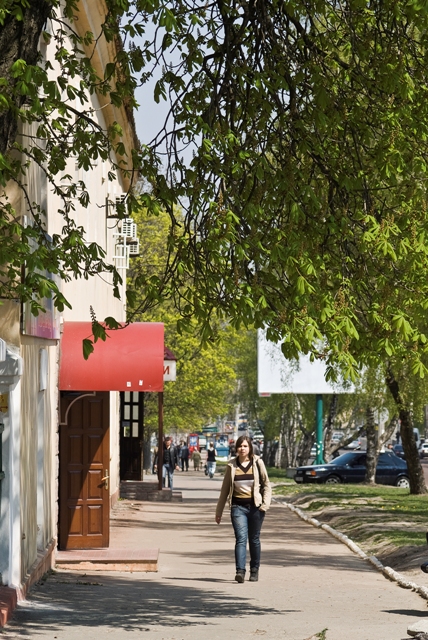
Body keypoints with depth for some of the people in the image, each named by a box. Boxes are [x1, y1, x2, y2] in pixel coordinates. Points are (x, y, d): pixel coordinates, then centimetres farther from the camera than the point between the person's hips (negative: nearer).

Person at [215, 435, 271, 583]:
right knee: (241, 539, -12)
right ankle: (240, 571, -19)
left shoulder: (257, 463, 1)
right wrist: (219, 511, 11)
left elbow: (266, 484, 6)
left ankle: (254, 571, 21)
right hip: (238, 507, 0)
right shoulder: (232, 465, 4)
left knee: (254, 539, 8)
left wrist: (265, 503, -7)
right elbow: (225, 488, 10)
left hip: (255, 507, 0)